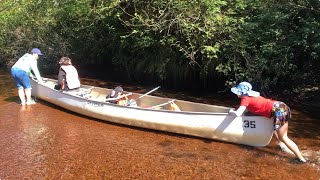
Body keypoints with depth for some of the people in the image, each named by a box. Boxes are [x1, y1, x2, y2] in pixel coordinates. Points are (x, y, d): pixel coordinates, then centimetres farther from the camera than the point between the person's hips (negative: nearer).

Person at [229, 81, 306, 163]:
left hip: (279, 110, -9)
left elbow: (238, 114, -16)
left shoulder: (245, 99, -6)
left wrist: (232, 111, 5)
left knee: (283, 138, 3)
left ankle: (301, 159, 8)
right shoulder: (251, 95, 19)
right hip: (280, 106, 9)